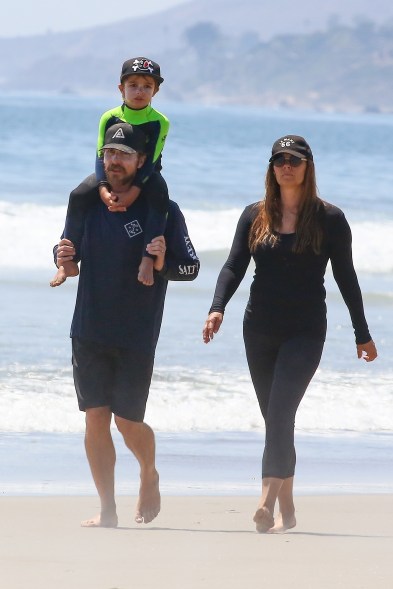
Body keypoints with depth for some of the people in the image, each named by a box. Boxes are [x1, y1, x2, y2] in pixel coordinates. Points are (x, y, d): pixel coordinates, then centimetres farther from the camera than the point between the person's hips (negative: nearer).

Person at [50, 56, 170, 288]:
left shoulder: (159, 122, -14)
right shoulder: (110, 118, -8)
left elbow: (150, 161, -20)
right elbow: (101, 155, -13)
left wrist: (133, 191, -32)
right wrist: (104, 190, -29)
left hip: (145, 175, -2)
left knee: (160, 200, -34)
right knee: (78, 196, -20)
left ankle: (148, 259, -38)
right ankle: (68, 259, -14)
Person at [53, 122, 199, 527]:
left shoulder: (162, 211, -6)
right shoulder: (88, 201, 5)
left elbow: (192, 267, -2)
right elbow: (69, 248, 17)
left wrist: (163, 264, -23)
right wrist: (62, 255, -6)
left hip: (136, 338, -3)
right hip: (88, 333, 3)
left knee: (127, 421, -1)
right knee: (95, 419, 0)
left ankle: (149, 477, 30)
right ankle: (106, 509, 6)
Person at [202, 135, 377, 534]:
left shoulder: (329, 219, 0)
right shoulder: (255, 216, 8)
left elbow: (345, 277, 4)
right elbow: (234, 267, 1)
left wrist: (362, 335, 8)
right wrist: (217, 308, -17)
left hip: (305, 332, -4)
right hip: (259, 331, 4)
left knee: (280, 414, -19)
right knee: (276, 420, 8)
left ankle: (267, 503, -28)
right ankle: (286, 510, 16)